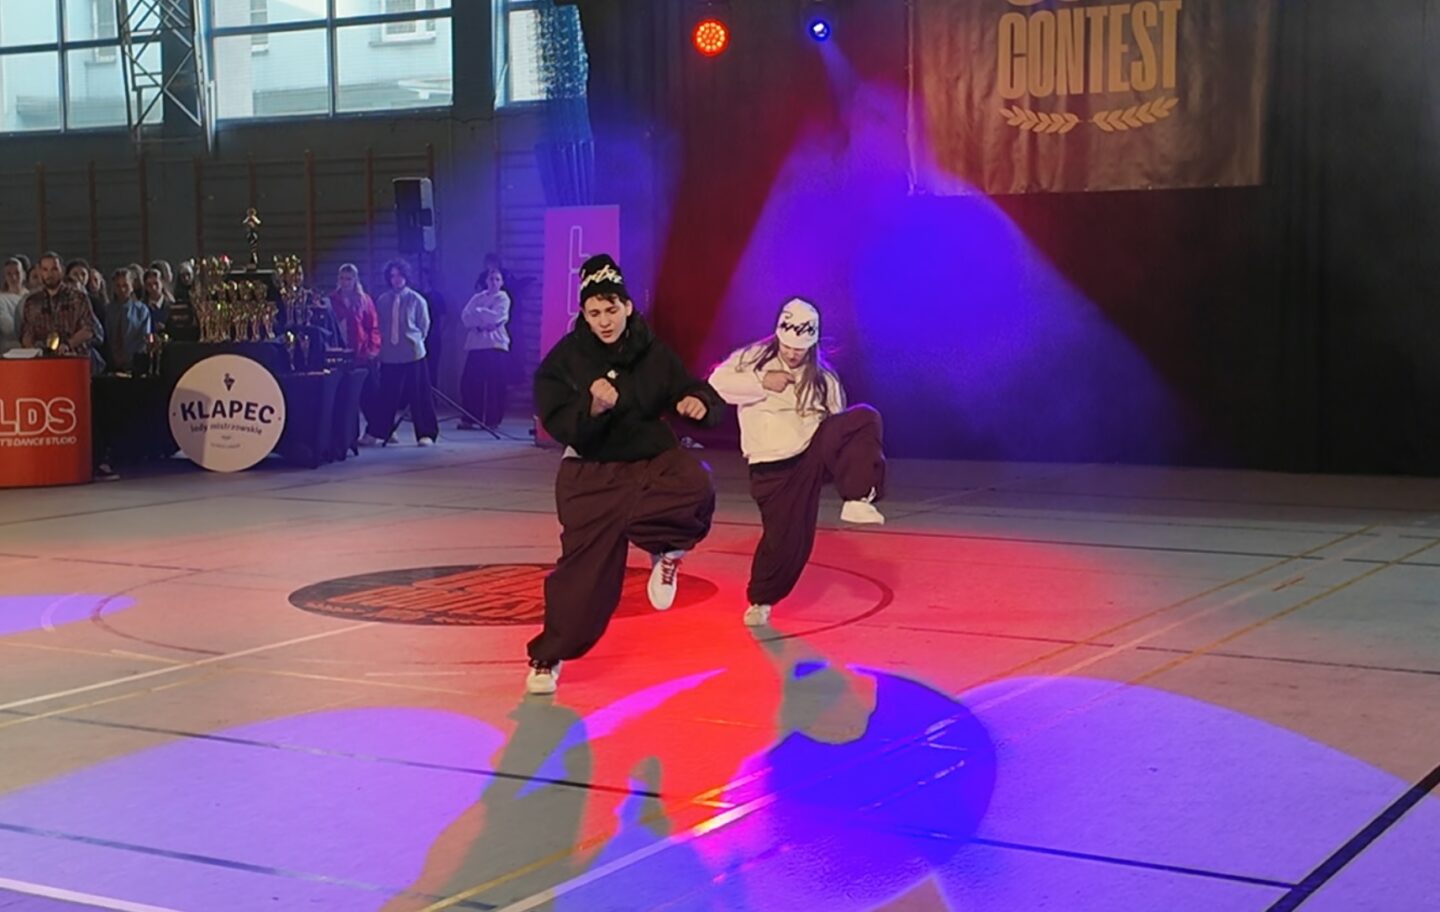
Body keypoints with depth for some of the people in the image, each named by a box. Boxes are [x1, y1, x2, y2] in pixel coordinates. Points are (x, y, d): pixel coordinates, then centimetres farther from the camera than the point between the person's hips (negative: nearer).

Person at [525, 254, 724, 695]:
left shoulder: (654, 354, -3)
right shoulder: (563, 360, -8)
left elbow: (705, 396, 0)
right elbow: (557, 424, -17)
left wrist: (700, 403, -24)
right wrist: (592, 407, -37)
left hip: (655, 461, 2)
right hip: (591, 474, -1)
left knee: (697, 487, -31)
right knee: (585, 567, -6)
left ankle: (665, 551, -1)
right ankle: (546, 658, 11)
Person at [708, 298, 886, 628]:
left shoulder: (823, 378, 9)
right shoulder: (755, 358, 0)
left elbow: (836, 423, 12)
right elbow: (717, 384, -13)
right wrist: (762, 384, -17)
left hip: (814, 453, 3)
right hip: (773, 468, -2)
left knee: (865, 418, -20)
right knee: (785, 538, -3)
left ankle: (858, 499, -28)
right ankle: (760, 601, 23)